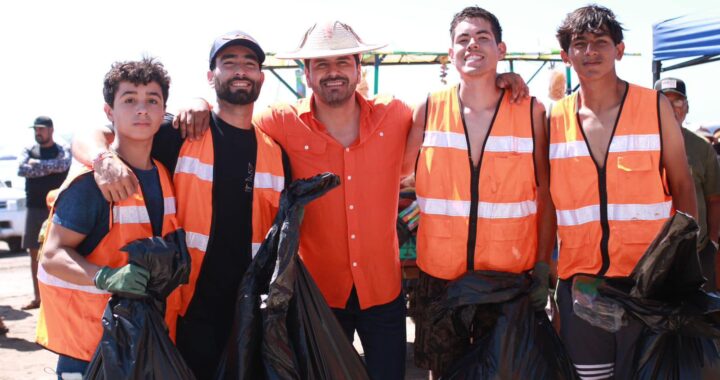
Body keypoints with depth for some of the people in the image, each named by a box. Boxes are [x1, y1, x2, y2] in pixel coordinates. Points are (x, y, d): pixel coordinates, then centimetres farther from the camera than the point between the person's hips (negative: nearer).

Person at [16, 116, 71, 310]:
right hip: (34, 208, 4)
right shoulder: (29, 151, 12)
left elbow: (64, 164, -19)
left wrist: (37, 164, -10)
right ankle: (38, 297, 15)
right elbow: (21, 169, -7)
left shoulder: (63, 150, 4)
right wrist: (50, 168, -10)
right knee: (34, 252, 6)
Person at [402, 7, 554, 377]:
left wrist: (543, 269, 0)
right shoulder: (428, 110, -1)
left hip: (513, 277, 0)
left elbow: (546, 193, 3)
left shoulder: (531, 112, -3)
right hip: (440, 275, 1)